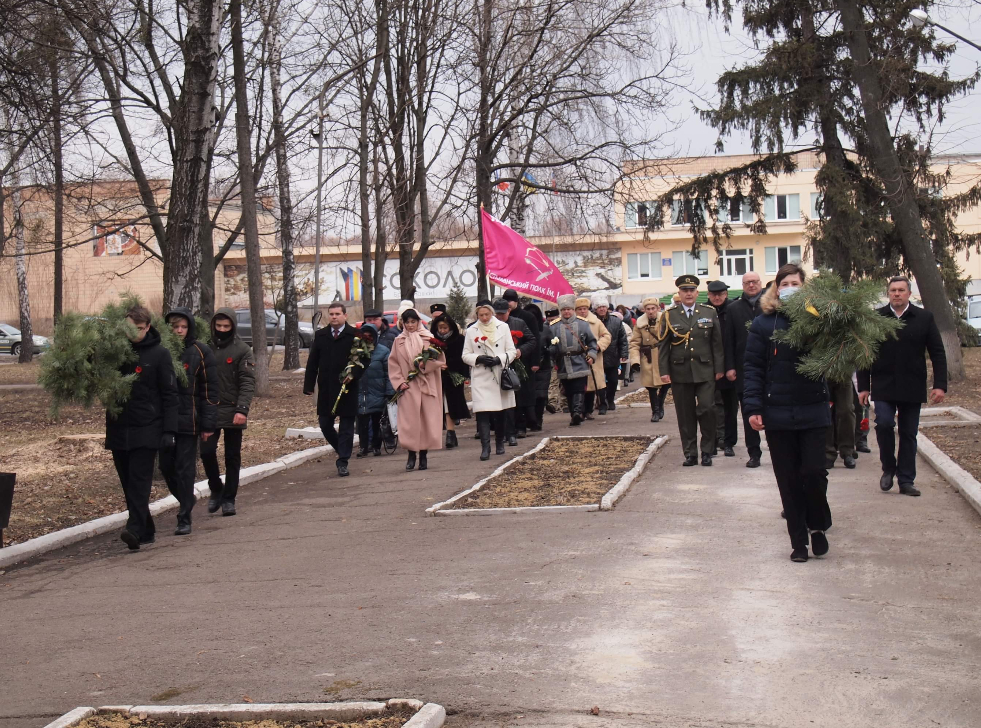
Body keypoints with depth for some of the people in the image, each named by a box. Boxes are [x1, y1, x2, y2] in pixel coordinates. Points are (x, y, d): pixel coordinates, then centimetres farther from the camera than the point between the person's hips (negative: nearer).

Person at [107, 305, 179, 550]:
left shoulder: (159, 354, -1)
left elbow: (170, 395, -3)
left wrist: (169, 430, -9)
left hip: (147, 430, -5)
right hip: (118, 428, 5)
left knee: (140, 480, -13)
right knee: (128, 483, 8)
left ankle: (135, 529, -21)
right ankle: (146, 530, 17)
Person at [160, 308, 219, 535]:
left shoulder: (201, 352, -3)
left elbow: (209, 390, -4)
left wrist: (208, 424, -8)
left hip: (188, 421, -4)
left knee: (184, 469, -1)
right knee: (166, 466, 9)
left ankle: (184, 520, 5)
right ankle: (187, 499, 34)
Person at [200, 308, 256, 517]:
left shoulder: (242, 350, -3)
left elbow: (247, 382, -8)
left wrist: (242, 409, -20)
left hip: (233, 412, -2)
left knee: (232, 457, 5)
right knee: (206, 451, -6)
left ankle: (229, 499, 15)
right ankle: (216, 489, 17)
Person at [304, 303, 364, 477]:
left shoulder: (355, 335, -2)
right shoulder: (320, 335, 9)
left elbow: (364, 359, -2)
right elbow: (312, 362, 9)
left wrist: (353, 375, -17)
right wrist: (309, 385, 2)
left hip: (347, 389, -4)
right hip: (325, 389, 4)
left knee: (346, 426, -1)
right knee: (325, 424, 7)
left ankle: (343, 463, 4)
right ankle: (343, 449, 30)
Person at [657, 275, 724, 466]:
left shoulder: (710, 313, 7)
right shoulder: (669, 316, 5)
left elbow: (717, 343, 6)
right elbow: (663, 345, 4)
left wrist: (719, 368, 1)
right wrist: (664, 371, -3)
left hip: (705, 371, 0)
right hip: (680, 372, 0)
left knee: (707, 409, -8)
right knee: (685, 415, 3)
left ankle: (707, 451, 6)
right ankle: (690, 453, 11)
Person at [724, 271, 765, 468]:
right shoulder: (733, 308, 8)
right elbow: (728, 340, 6)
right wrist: (730, 367, -1)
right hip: (744, 368, 1)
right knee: (748, 413, 5)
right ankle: (754, 453, 11)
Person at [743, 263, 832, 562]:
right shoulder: (764, 324, 1)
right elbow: (752, 367, -2)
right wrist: (753, 407, -10)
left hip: (813, 410, 0)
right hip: (778, 412, 0)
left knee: (814, 472, -6)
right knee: (788, 480, 6)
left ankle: (817, 526, 20)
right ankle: (798, 540, 17)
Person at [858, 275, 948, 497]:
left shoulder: (924, 318, 2)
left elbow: (938, 353, 3)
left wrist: (940, 385, -6)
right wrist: (864, 386, 0)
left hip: (912, 387, 1)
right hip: (883, 385, -1)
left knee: (909, 433, 5)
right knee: (884, 423, -16)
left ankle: (906, 480, 13)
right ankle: (888, 468, 6)